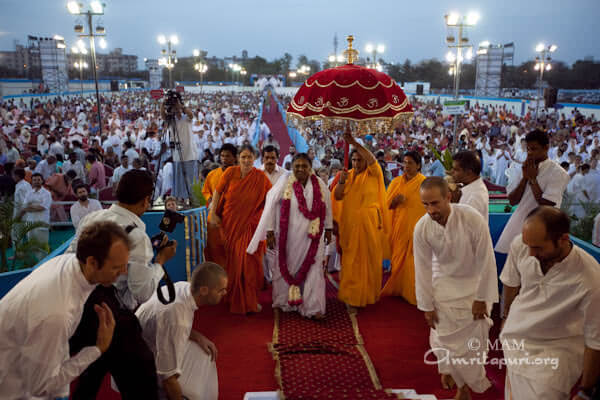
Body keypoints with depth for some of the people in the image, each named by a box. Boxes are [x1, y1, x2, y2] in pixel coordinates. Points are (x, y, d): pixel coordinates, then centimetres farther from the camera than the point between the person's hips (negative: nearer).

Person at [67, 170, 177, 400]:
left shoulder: (89, 219, 2)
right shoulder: (137, 236, -18)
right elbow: (142, 293, -14)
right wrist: (161, 261, -3)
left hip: (77, 307, 8)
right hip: (110, 315, -7)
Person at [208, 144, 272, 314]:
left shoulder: (260, 177, -6)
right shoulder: (230, 172, -5)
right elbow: (218, 192, 3)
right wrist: (213, 214, 0)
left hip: (250, 225, -1)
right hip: (230, 224, 1)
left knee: (249, 261, -3)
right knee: (233, 261, 9)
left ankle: (250, 300, 13)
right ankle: (233, 297, 26)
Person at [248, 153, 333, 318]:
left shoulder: (319, 184, -2)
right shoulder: (285, 181, -9)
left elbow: (327, 205, 8)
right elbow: (271, 205, -7)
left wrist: (328, 229, 10)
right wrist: (269, 231, -8)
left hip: (311, 237, 1)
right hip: (288, 236, -1)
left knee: (312, 269, 2)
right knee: (287, 268, 11)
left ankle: (313, 307, 11)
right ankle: (285, 302, 29)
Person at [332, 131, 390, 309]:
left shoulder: (373, 174, 0)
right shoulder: (348, 175, 9)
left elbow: (372, 159, -22)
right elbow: (338, 196, 1)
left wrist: (354, 143, -28)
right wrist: (341, 181, -16)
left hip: (369, 223, -2)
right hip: (350, 223, 3)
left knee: (369, 258, 3)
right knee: (351, 259, 5)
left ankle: (368, 294, 15)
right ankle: (351, 293, 14)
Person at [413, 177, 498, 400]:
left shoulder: (473, 219, -30)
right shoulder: (422, 228, -22)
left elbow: (486, 261, -19)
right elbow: (423, 268, -11)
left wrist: (481, 298, -12)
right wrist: (427, 306, -6)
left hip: (474, 283, -1)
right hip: (443, 284, 1)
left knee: (474, 336, 5)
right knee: (443, 334, 4)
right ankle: (448, 368, 36)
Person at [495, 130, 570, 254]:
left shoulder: (558, 173, -9)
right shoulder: (525, 168, 9)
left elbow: (546, 205, -17)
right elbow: (512, 201, 3)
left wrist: (532, 179, -11)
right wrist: (525, 178, -7)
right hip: (518, 225, 5)